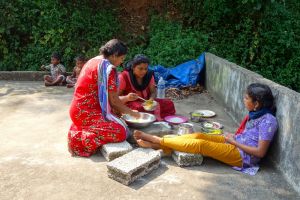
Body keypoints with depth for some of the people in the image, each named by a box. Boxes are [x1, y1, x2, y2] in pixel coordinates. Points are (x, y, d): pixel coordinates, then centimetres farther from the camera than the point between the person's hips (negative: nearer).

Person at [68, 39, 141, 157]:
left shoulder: (92, 61, 14)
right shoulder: (108, 68, -15)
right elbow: (113, 100, -13)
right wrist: (131, 113, 2)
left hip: (79, 110, 10)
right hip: (87, 112, -10)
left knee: (117, 120, 21)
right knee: (121, 132, -19)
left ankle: (81, 130, 11)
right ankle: (81, 138, -10)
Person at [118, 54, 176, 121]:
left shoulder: (149, 75, 1)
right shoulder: (124, 77, -13)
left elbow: (153, 92, 5)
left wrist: (151, 99, -19)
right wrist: (127, 98, -34)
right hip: (129, 104, -5)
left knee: (169, 104, -13)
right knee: (141, 108, -38)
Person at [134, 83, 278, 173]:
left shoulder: (268, 121, -21)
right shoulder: (256, 114, 6)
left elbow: (260, 152, -22)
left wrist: (235, 142, -16)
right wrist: (234, 137, -1)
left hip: (243, 156, -8)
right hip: (235, 144, 8)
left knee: (201, 144, -22)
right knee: (198, 136, -10)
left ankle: (157, 140, -13)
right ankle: (155, 144, -11)